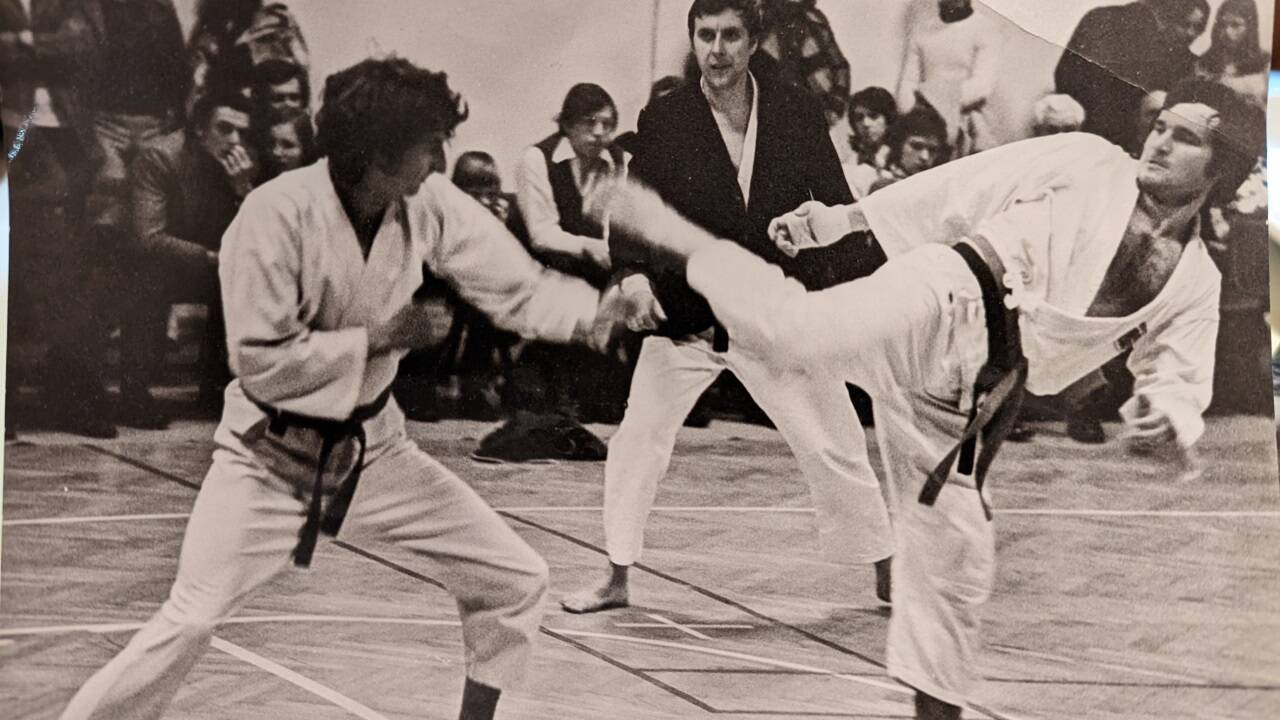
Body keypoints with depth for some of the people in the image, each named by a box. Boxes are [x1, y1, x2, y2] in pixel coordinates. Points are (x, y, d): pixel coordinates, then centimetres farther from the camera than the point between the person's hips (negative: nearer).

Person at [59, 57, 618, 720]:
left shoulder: (428, 203, -9)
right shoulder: (278, 214, -25)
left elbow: (516, 287, -5)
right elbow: (259, 363, -23)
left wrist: (607, 308, -21)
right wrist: (377, 338, -21)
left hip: (370, 446, 5)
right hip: (271, 454, -5)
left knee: (515, 581, 3)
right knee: (189, 623, -13)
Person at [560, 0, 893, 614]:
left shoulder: (797, 114, -3)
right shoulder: (664, 120, -5)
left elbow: (836, 207, 1)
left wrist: (874, 284, -8)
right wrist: (633, 274, -25)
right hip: (684, 316, 0)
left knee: (835, 447, 5)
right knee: (637, 440, 3)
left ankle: (888, 579, 23)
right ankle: (616, 580, 21)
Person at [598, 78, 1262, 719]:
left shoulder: (1196, 282, 16)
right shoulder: (1085, 162, 6)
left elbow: (1177, 382, 19)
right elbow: (959, 187, 6)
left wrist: (1170, 421, -7)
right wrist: (842, 217, 1)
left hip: (970, 399, 4)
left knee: (951, 562, 8)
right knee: (795, 330, -33)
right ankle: (666, 234, -12)